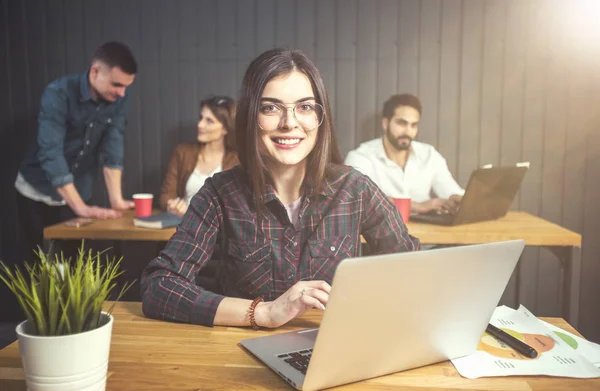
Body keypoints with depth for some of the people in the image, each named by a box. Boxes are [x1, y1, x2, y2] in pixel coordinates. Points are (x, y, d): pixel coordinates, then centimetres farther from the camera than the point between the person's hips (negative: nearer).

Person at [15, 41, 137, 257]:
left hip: (77, 193, 3)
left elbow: (112, 147, -12)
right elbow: (50, 153, -30)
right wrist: (80, 207, -35)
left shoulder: (118, 98, -11)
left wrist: (116, 199, -19)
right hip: (37, 194, -3)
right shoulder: (58, 94, -24)